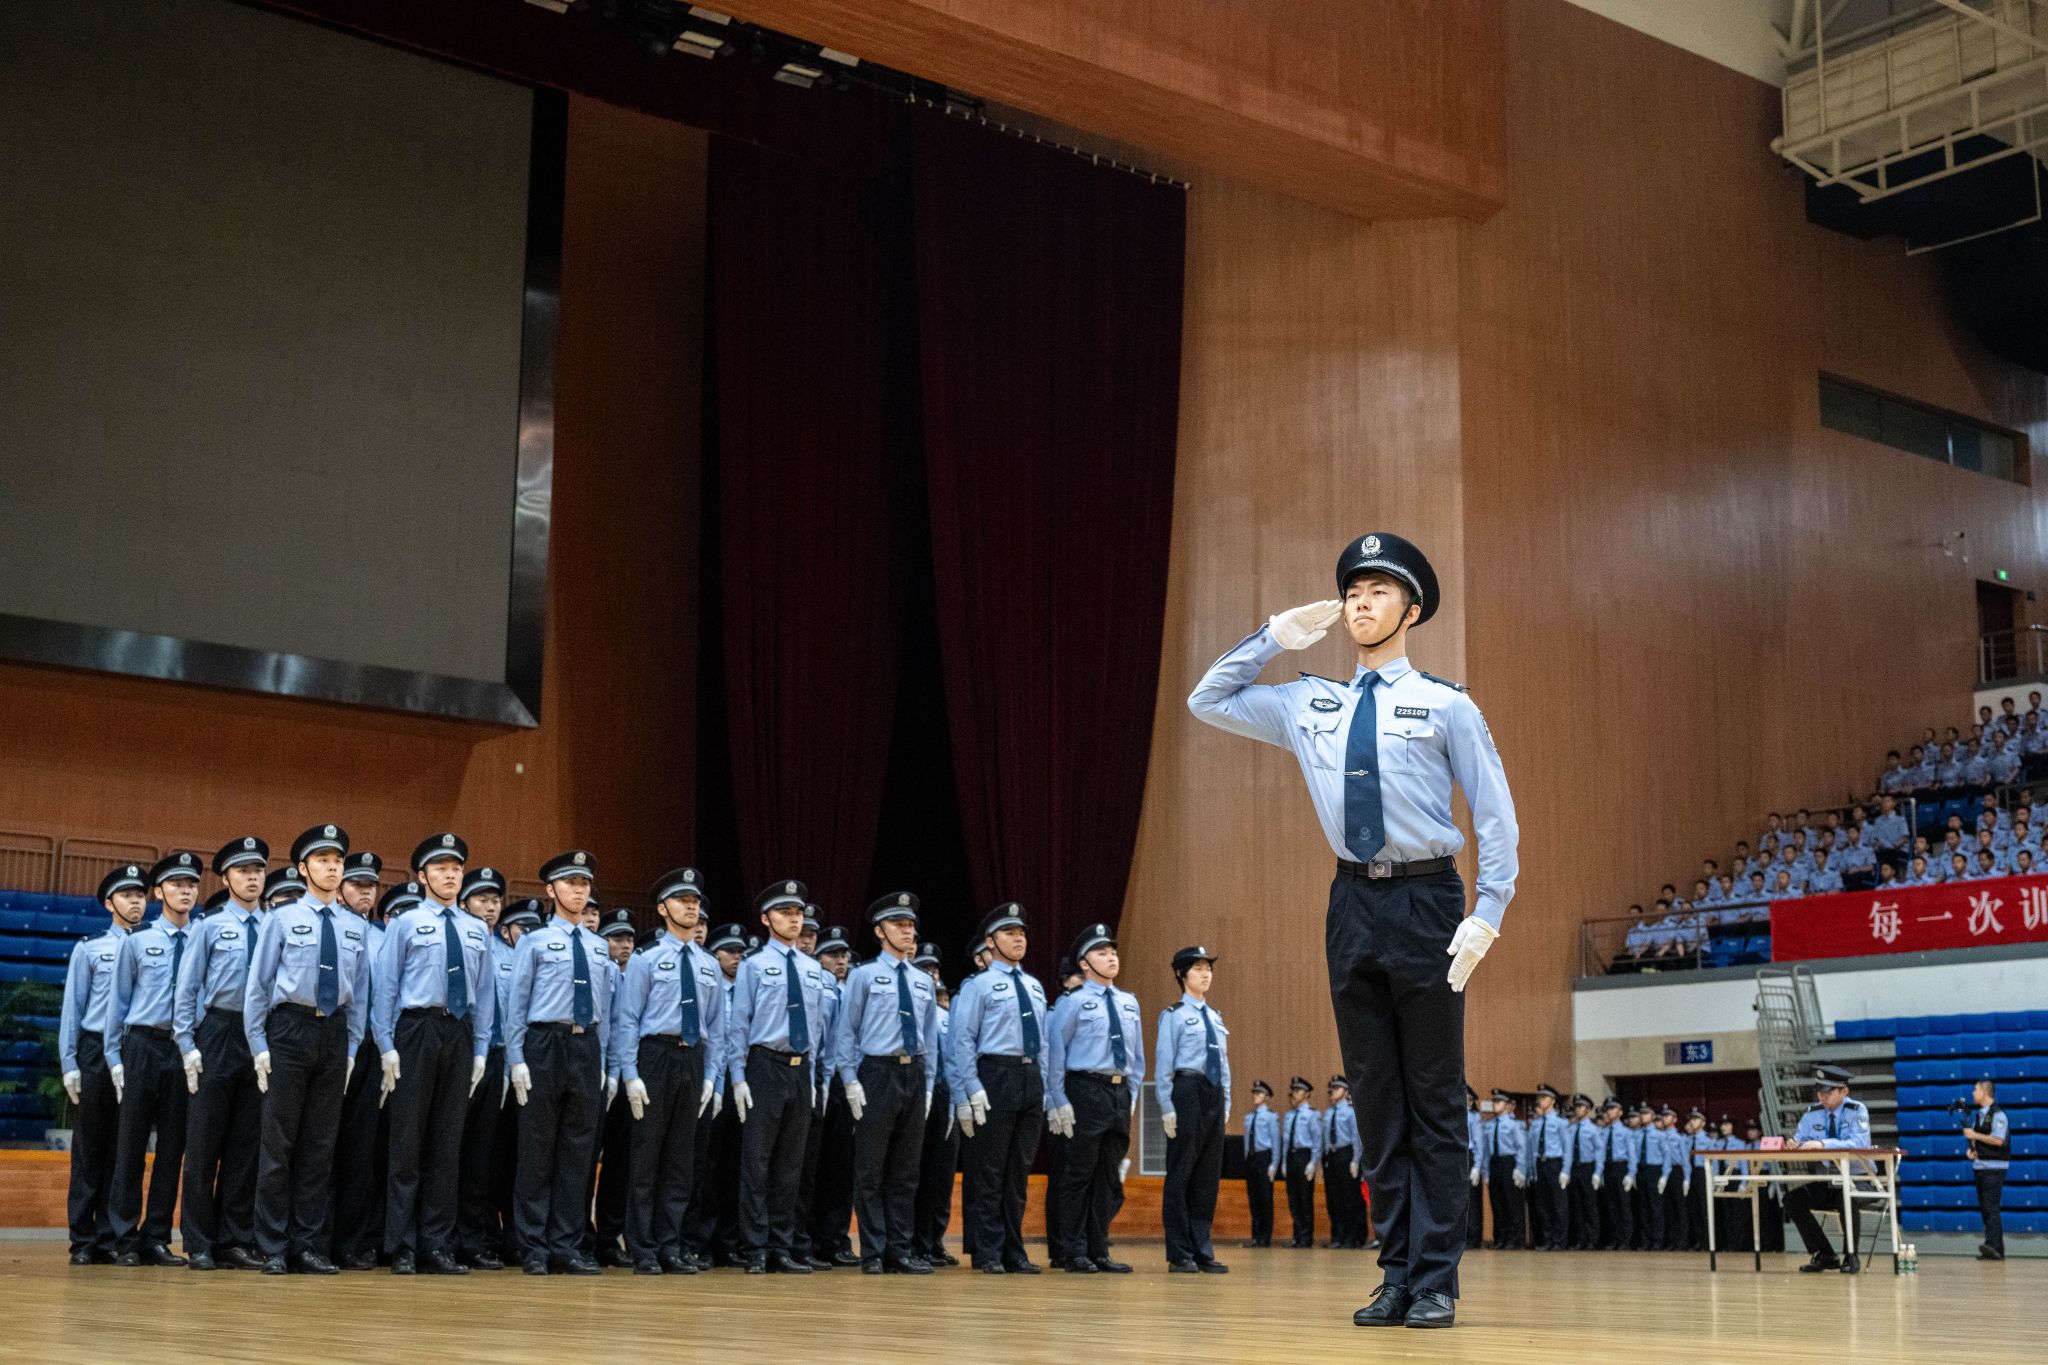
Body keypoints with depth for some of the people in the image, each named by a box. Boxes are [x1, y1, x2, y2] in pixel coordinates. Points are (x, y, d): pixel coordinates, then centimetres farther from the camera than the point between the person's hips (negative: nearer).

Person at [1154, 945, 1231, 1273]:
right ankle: (1179, 1254, 1)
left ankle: (1203, 1251, 12)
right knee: (1180, 1173, -4)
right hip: (1187, 1090, -7)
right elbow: (1163, 1063, -7)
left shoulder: (1216, 1019, 18)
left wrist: (1226, 1104, 14)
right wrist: (1167, 1107, -13)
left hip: (1214, 1095, 7)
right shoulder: (1174, 1015, -3)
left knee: (1208, 1176, 7)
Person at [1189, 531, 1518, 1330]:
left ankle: (1435, 1280, 3)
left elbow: (1495, 817, 0)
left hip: (1425, 902, -4)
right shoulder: (1311, 706, 13)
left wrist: (1488, 914, -10)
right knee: (1375, 1098, 6)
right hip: (1354, 903, 4)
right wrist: (1275, 637, 13)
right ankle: (1396, 1275, 12)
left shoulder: (1445, 706, 1)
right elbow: (1208, 701, 22)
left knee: (1432, 1098, 0)